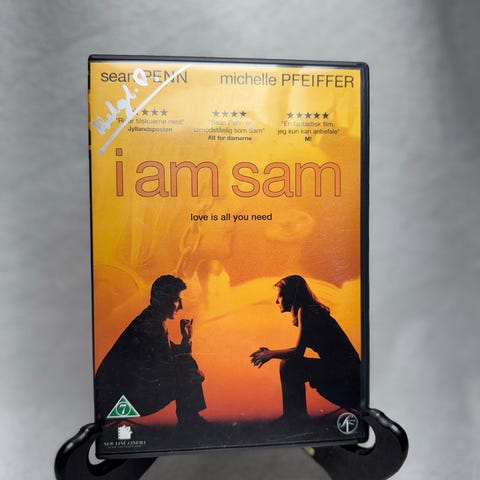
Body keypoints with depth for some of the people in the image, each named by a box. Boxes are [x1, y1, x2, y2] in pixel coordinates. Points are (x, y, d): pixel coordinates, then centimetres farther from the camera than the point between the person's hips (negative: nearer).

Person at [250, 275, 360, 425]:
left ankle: (294, 417, -4)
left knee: (289, 365, -18)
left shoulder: (305, 311, -17)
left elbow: (298, 352, -22)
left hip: (343, 369, -10)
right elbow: (298, 352, 16)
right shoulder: (309, 311, 11)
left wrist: (270, 354, -6)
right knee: (290, 362, 17)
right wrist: (269, 353, 13)